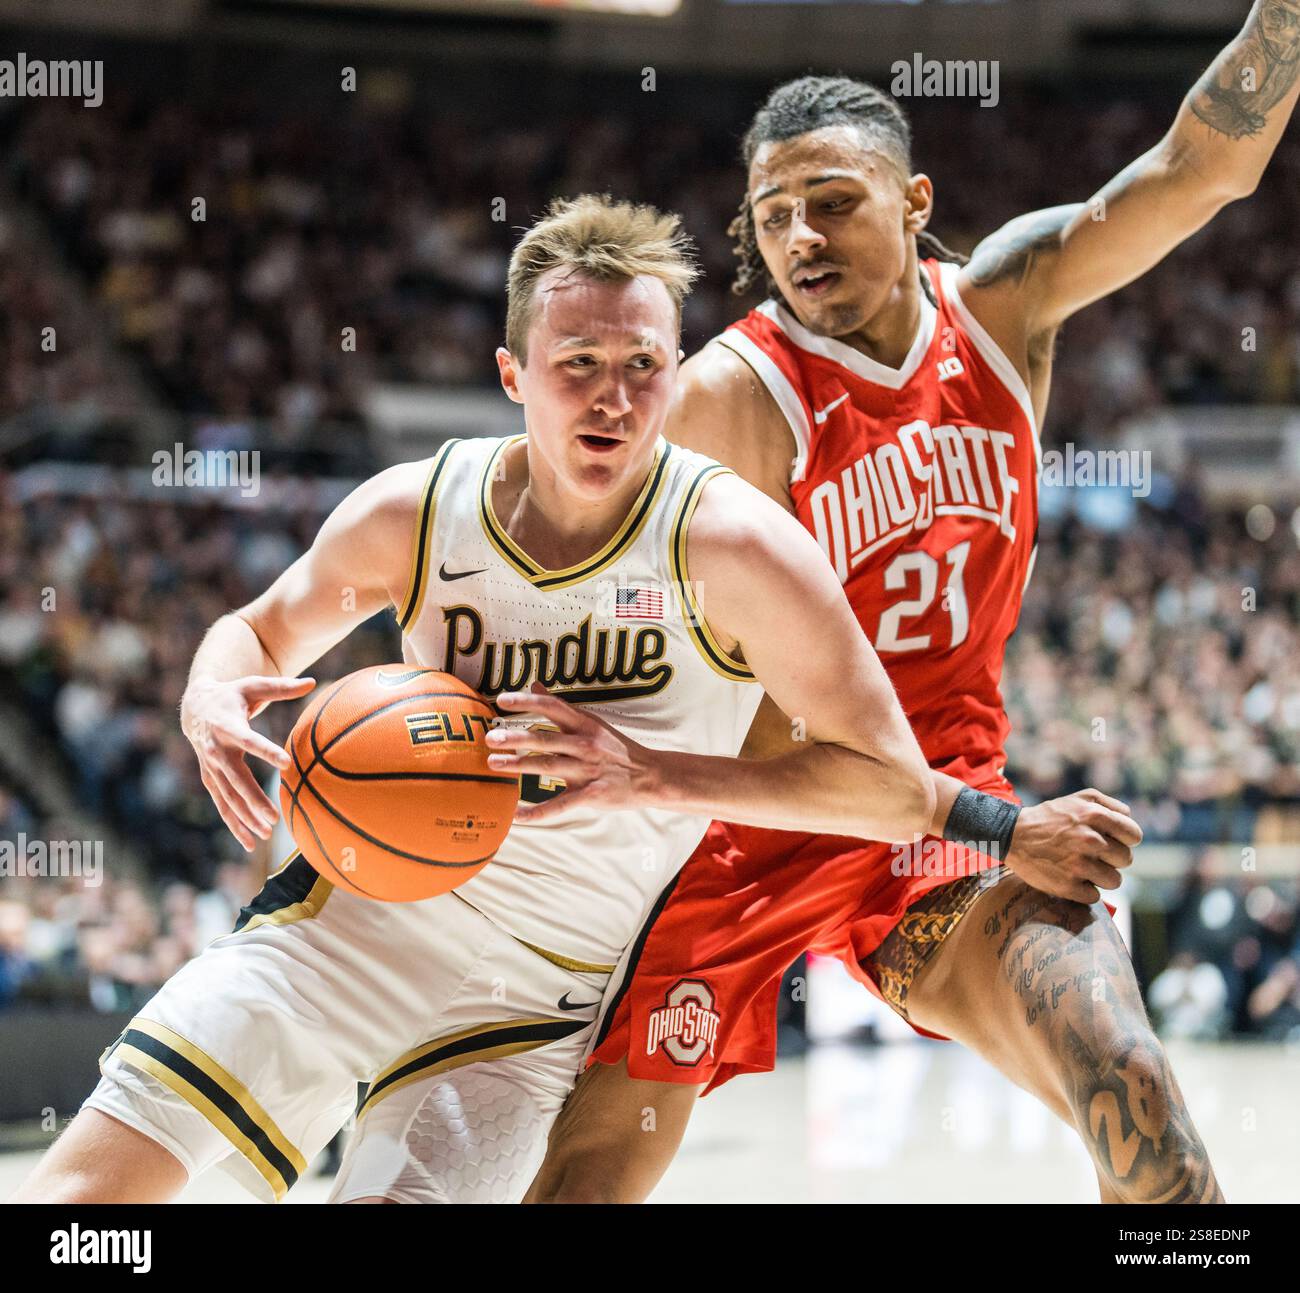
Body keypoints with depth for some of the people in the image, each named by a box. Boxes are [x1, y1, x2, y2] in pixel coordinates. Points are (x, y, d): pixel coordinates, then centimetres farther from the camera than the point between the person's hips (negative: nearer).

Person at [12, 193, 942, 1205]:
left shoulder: (725, 543, -17)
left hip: (536, 996, -2)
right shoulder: (414, 514, -6)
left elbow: (901, 793, -19)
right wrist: (213, 704, -11)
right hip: (361, 905, 2)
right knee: (88, 1178, -10)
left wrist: (653, 774, -29)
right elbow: (261, 631, 15)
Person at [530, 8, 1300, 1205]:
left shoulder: (1000, 300, -1)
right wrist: (992, 829, -24)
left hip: (945, 798, 3)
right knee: (594, 1168, -1)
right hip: (753, 818, -3)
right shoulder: (729, 398, -16)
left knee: (1128, 1088, -21)